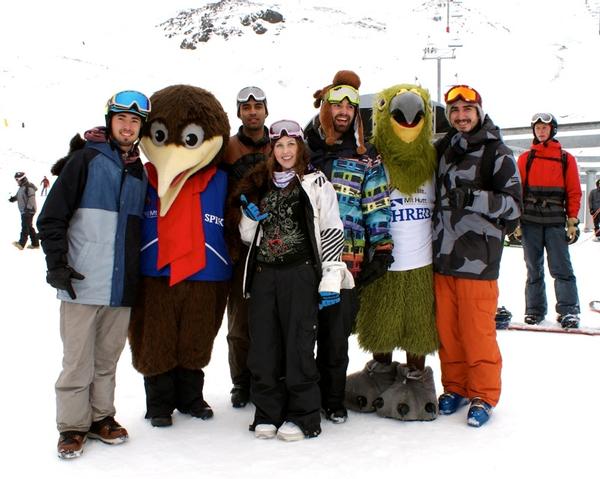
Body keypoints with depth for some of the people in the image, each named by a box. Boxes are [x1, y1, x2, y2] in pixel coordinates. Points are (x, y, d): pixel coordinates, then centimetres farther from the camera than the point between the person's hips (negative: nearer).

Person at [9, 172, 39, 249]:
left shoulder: (29, 187, -15)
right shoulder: (21, 187, 15)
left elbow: (31, 199, -21)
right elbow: (18, 196, 24)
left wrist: (28, 209, -26)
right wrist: (13, 198, 3)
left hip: (28, 211, -10)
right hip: (24, 211, 10)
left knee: (25, 227, -13)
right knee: (29, 227, 12)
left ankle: (21, 243, -17)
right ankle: (35, 243, 17)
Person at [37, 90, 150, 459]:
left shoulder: (140, 173, 14)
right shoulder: (87, 159, -2)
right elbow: (52, 216, -4)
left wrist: (139, 273, 17)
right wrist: (57, 264, -11)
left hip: (122, 286, 5)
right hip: (83, 282, -4)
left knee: (108, 358, 13)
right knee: (78, 359, 1)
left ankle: (101, 416, 26)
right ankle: (73, 425, 15)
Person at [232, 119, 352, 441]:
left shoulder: (316, 183, 3)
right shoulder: (261, 186, 17)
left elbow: (332, 232, -3)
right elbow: (248, 236, 23)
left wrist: (330, 280, -9)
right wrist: (249, 217, 0)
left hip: (300, 273, -5)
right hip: (263, 275, 5)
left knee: (298, 345, -4)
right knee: (263, 346, 5)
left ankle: (303, 417, 9)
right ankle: (267, 414, 18)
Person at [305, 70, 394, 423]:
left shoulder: (366, 158, 8)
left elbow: (377, 207, 7)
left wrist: (381, 250, 1)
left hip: (347, 258, 0)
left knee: (337, 332, 5)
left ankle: (333, 399, 22)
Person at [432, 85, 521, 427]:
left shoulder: (497, 153, -2)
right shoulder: (443, 150, 14)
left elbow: (514, 204, -6)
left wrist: (475, 198, -18)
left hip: (478, 258, -5)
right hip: (443, 257, 5)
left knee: (478, 331, -1)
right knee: (447, 328, 10)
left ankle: (484, 395, 15)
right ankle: (455, 387, 26)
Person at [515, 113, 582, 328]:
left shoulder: (566, 159, 9)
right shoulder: (525, 158, 10)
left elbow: (574, 192, 6)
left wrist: (572, 221, -1)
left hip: (556, 221, -1)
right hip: (529, 220, 1)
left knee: (561, 267, -5)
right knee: (534, 268, 7)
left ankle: (568, 311, -2)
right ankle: (535, 309, 14)